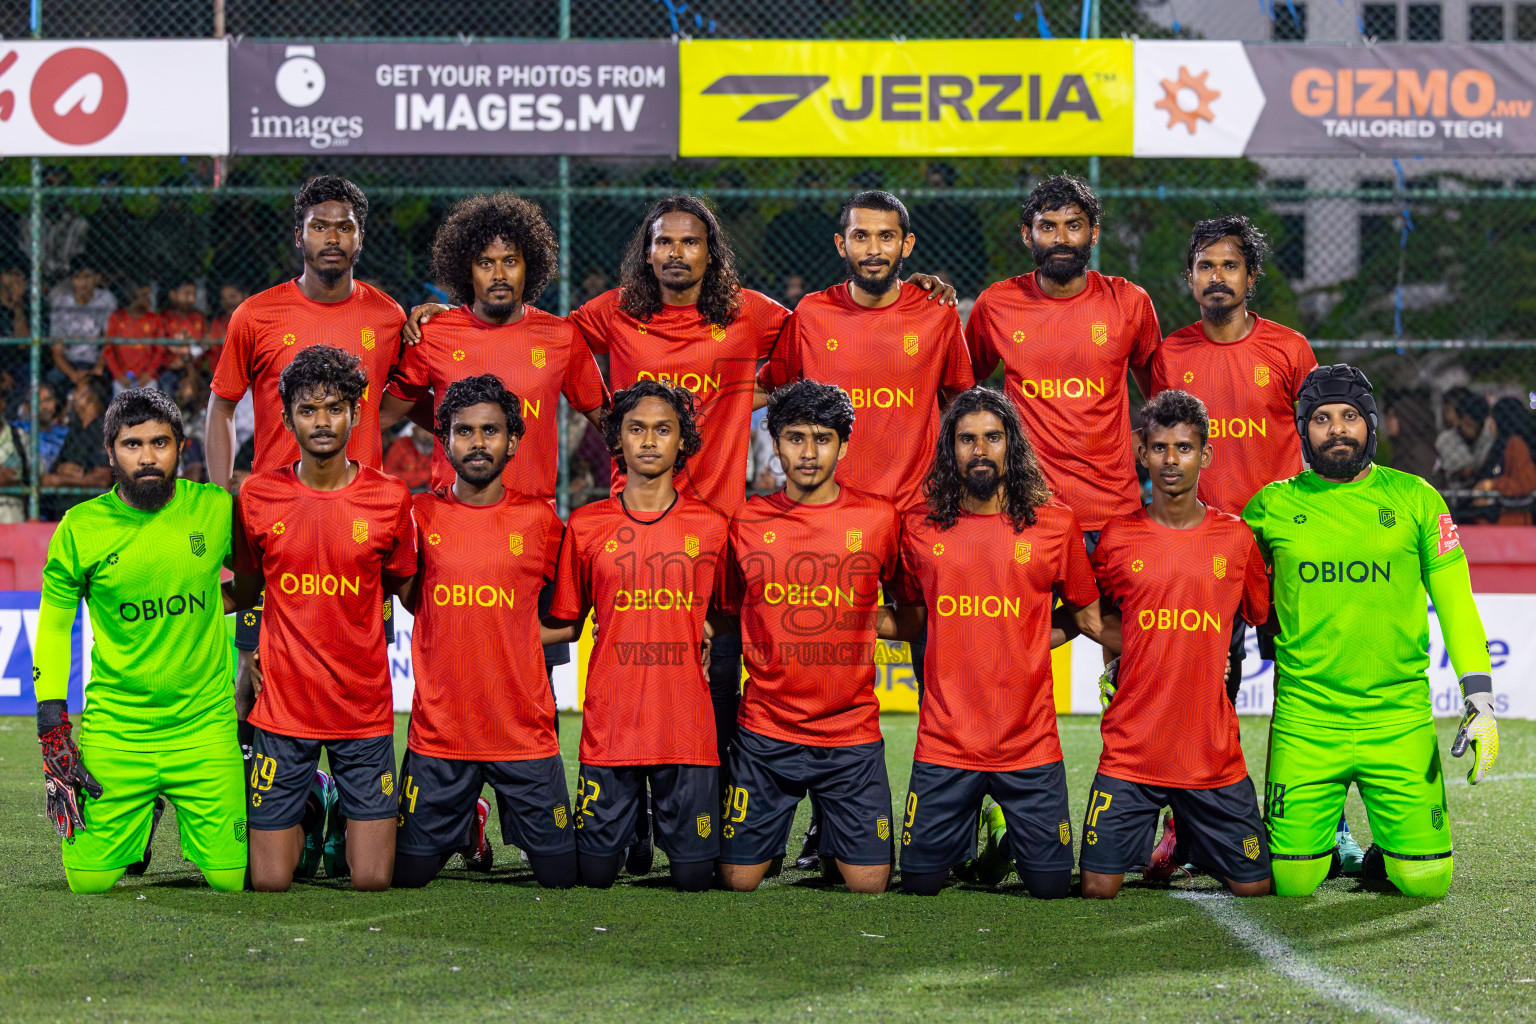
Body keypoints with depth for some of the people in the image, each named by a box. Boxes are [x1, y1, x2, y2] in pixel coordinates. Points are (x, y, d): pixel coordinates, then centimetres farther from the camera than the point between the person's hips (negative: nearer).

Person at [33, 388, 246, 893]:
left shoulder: (216, 510, -4)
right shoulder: (81, 528, -6)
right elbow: (53, 624, 3)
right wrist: (53, 728, -1)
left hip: (205, 725, 0)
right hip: (116, 732, 0)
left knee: (234, 879, -4)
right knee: (90, 880, -4)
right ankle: (140, 820, 30)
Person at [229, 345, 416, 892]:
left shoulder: (389, 498, -2)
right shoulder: (258, 497, -1)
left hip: (365, 708, 0)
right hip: (284, 706, 0)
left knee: (372, 879, -3)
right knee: (269, 881, -1)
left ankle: (347, 816, 32)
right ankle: (315, 808, 32)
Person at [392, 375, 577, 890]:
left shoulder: (540, 519, 1)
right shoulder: (420, 515, 1)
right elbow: (410, 599, 12)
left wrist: (508, 642, 1)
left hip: (523, 729, 0)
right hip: (438, 729, 0)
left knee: (560, 875, -1)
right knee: (409, 874, 2)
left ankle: (521, 825, 32)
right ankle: (468, 824, 32)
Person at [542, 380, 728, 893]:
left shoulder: (712, 527, 5)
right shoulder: (585, 526, 5)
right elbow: (564, 625, 12)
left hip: (688, 729, 0)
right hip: (610, 727, 0)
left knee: (693, 876, 0)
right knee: (596, 873, 1)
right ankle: (632, 812, 33)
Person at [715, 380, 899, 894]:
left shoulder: (879, 519, 0)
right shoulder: (747, 522, 2)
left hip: (852, 735, 0)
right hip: (765, 733, 0)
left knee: (869, 884, -1)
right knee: (738, 880, 1)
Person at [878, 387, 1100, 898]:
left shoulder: (1055, 524, 0)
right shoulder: (921, 527, 3)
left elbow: (1087, 615, 11)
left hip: (1029, 742, -1)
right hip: (945, 741, 1)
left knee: (1050, 884, 1)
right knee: (920, 882, 2)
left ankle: (1011, 840, 34)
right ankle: (970, 838, 35)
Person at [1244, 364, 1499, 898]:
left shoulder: (1415, 499, 4)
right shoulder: (1273, 506, 4)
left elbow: (1455, 601, 4)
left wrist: (1480, 702, -5)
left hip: (1400, 720, 0)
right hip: (1305, 722, 0)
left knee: (1424, 881, -6)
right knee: (1292, 881, -4)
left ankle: (1384, 854, 28)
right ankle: (1316, 835, 29)